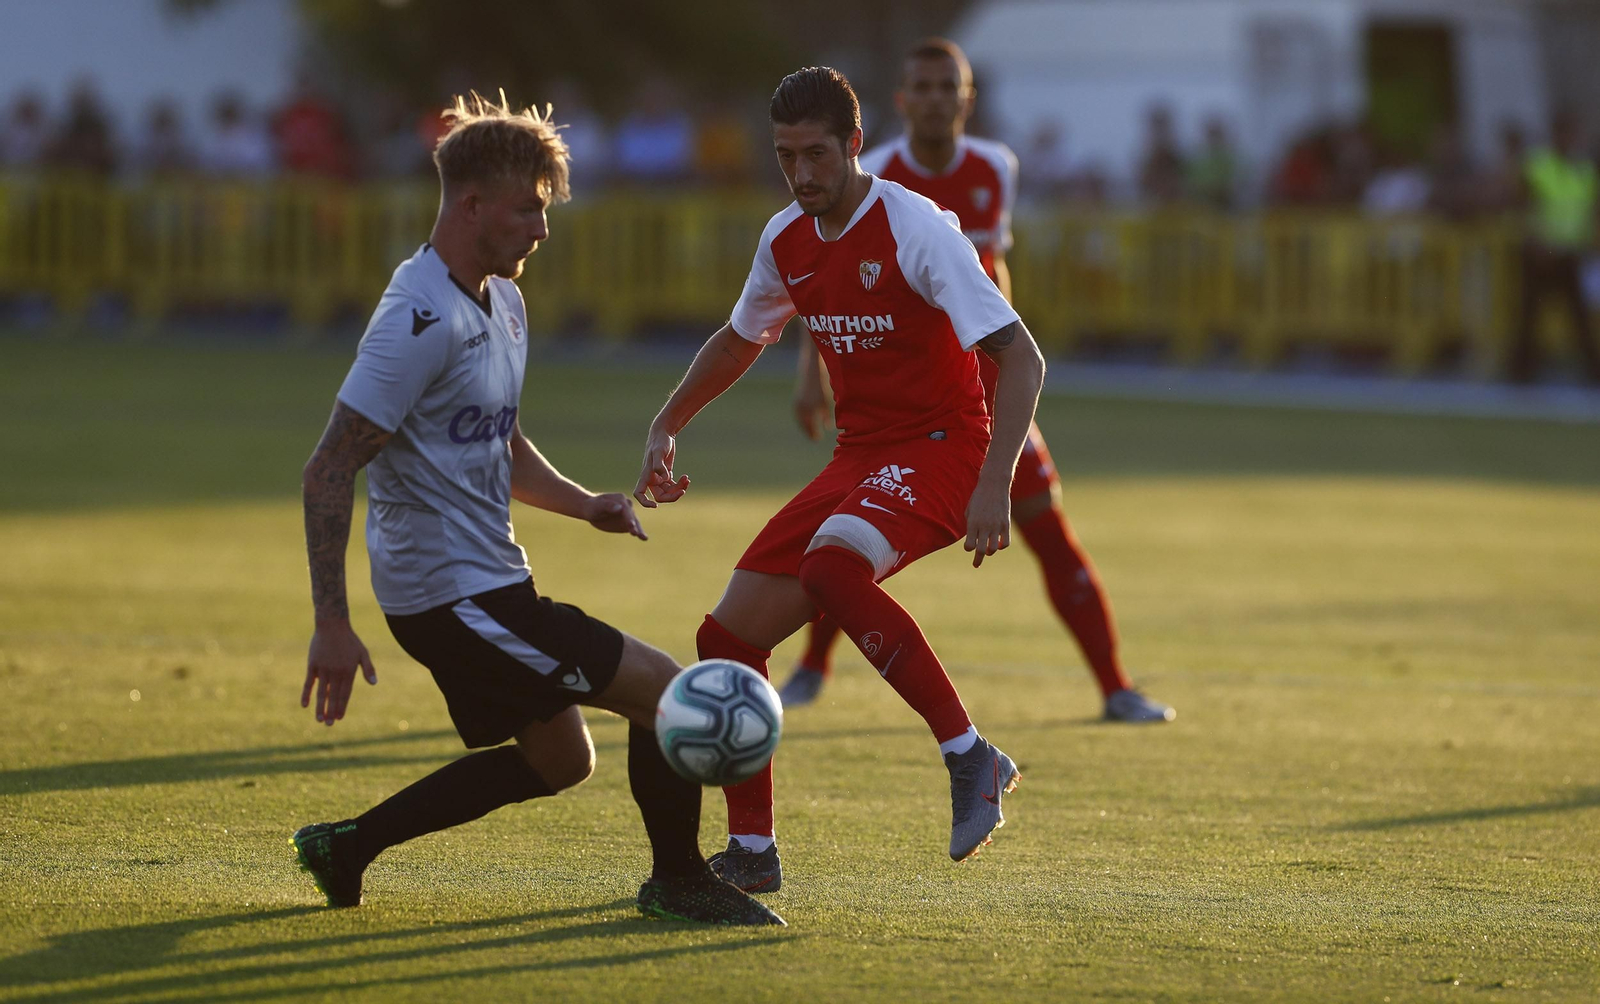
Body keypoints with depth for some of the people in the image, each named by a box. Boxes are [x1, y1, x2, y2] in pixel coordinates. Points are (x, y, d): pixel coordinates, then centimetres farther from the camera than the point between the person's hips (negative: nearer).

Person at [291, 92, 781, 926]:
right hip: (453, 596, -10)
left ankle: (346, 846, 24)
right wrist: (330, 627, -25)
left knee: (559, 759, 21)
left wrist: (583, 504, 5)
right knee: (665, 693, -8)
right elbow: (328, 473, -22)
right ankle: (676, 881, 11)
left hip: (486, 585, 10)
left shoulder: (503, 305, 10)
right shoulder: (422, 321, -21)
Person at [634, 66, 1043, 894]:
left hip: (939, 450, -8)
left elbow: (1020, 358, -21)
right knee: (729, 635, 0)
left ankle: (969, 756, -29)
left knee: (832, 565, -37)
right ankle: (750, 852, 12)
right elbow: (740, 340, 28)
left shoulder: (916, 229, -17)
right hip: (859, 455, 8)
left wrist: (994, 485, -31)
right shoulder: (787, 241, 6)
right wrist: (665, 427, 21)